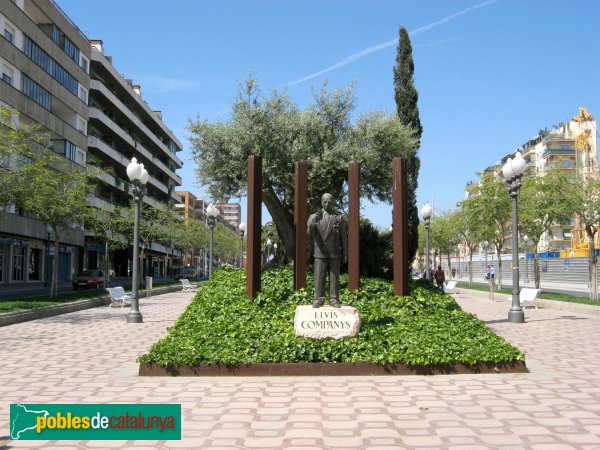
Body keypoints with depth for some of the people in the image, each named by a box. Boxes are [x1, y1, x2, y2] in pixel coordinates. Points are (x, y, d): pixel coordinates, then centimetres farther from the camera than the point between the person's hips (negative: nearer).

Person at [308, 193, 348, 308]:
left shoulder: (339, 218, 8)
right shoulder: (315, 216, 8)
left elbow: (344, 237, 6)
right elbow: (310, 232, -11)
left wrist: (345, 253, 2)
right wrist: (313, 221, -32)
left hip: (335, 253, 0)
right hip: (320, 252, 0)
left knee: (334, 277, 3)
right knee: (319, 277, -1)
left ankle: (334, 300, 9)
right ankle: (318, 299, 5)